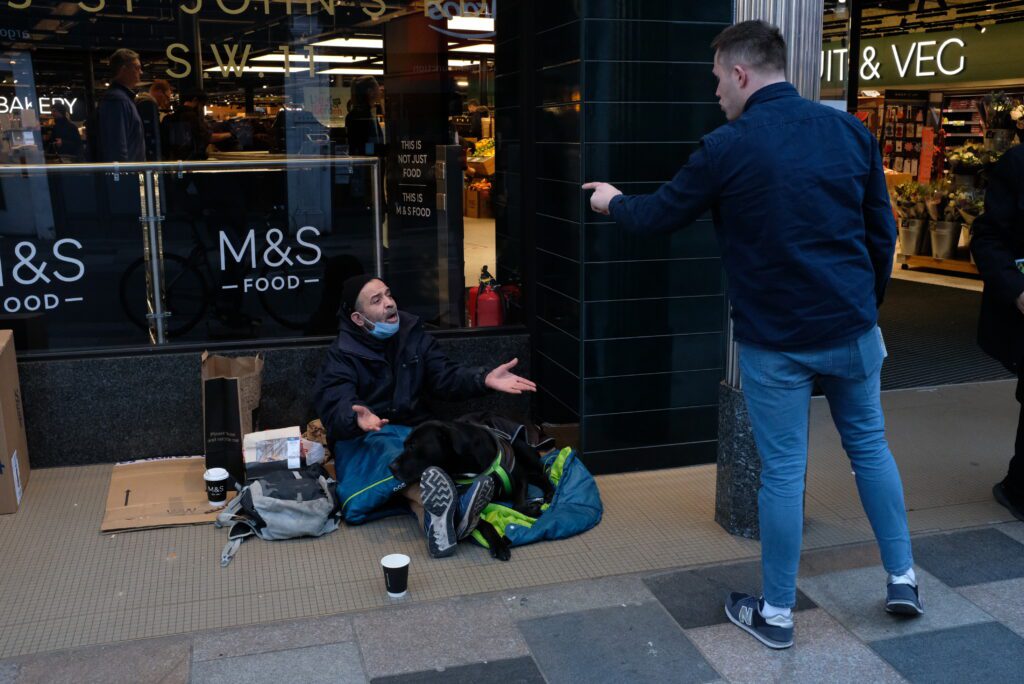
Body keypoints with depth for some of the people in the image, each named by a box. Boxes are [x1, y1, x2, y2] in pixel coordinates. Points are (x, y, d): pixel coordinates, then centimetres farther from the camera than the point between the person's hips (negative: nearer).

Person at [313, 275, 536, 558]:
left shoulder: (414, 336, 10)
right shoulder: (343, 355, -5)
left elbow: (446, 376, 3)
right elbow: (335, 403, -21)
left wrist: (484, 379, -18)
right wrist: (357, 417, -47)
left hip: (413, 430, 4)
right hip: (364, 437, -4)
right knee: (389, 454, -39)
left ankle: (435, 519, -64)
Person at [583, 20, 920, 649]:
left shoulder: (726, 148, -11)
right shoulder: (852, 132, 1)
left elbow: (661, 215, 3)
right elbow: (882, 232, 7)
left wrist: (614, 202, 23)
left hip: (775, 339, -4)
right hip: (852, 328, 4)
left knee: (783, 470, 5)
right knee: (870, 446, 21)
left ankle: (776, 613, 19)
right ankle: (903, 578, 30)